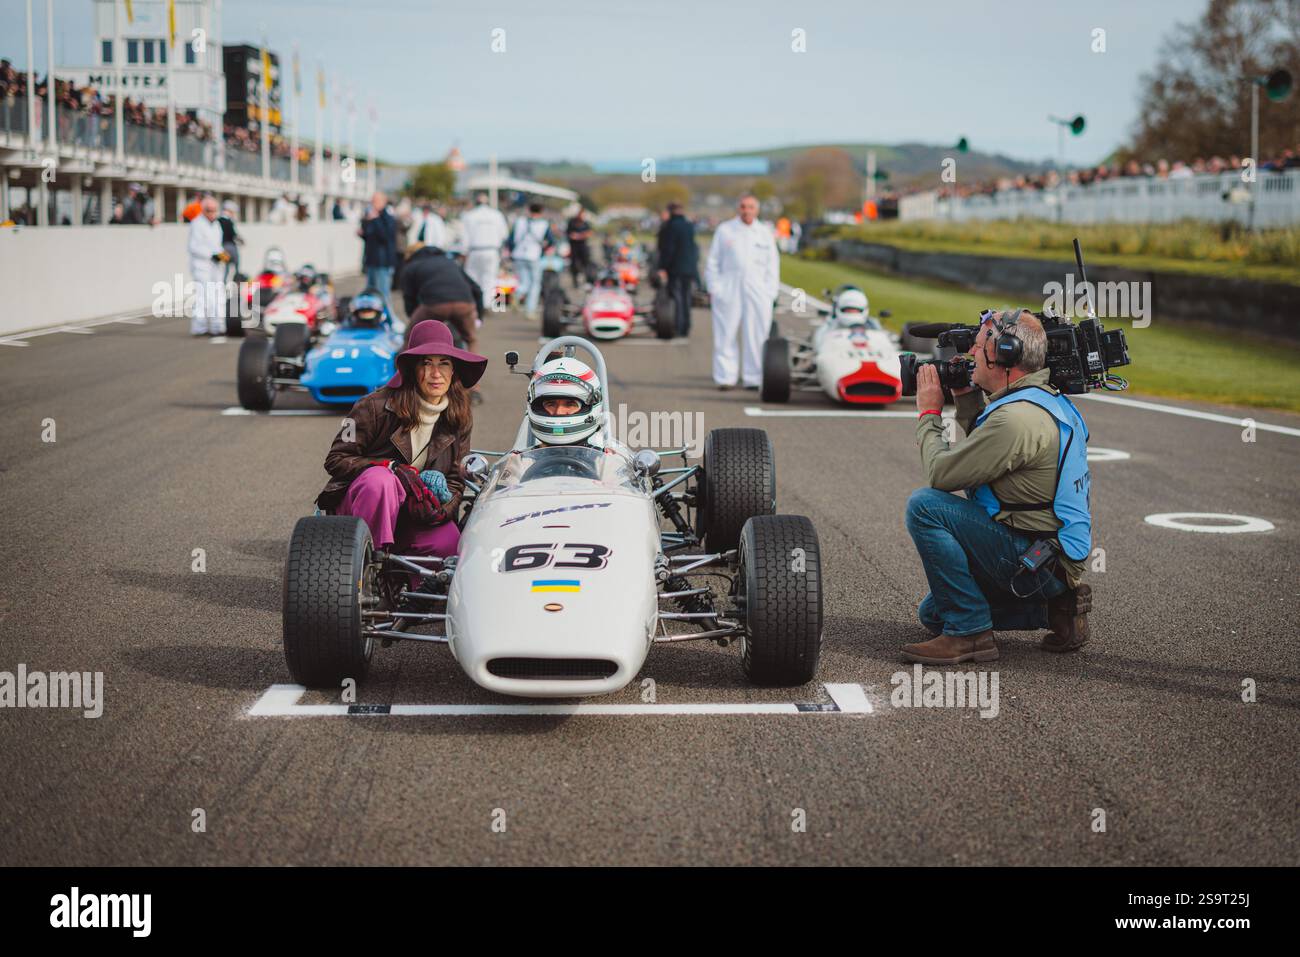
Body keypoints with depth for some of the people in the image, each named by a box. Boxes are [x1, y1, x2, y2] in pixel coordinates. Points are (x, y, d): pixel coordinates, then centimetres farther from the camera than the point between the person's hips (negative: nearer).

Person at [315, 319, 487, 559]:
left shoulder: (460, 418, 3)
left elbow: (455, 479, 6)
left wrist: (443, 508, -20)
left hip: (409, 514, 3)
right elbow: (335, 460, -12)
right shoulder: (377, 407, -12)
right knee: (381, 479, -38)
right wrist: (397, 470, -23)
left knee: (449, 542, -29)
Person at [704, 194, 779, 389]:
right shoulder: (724, 230, 9)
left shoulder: (765, 233, 13)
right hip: (728, 291, -1)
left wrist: (770, 292, 4)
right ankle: (725, 377, 3)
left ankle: (753, 378, 3)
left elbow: (772, 265, 13)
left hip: (757, 292, 1)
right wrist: (713, 288, 1)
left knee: (756, 338, -2)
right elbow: (713, 262, 9)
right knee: (726, 336, -2)